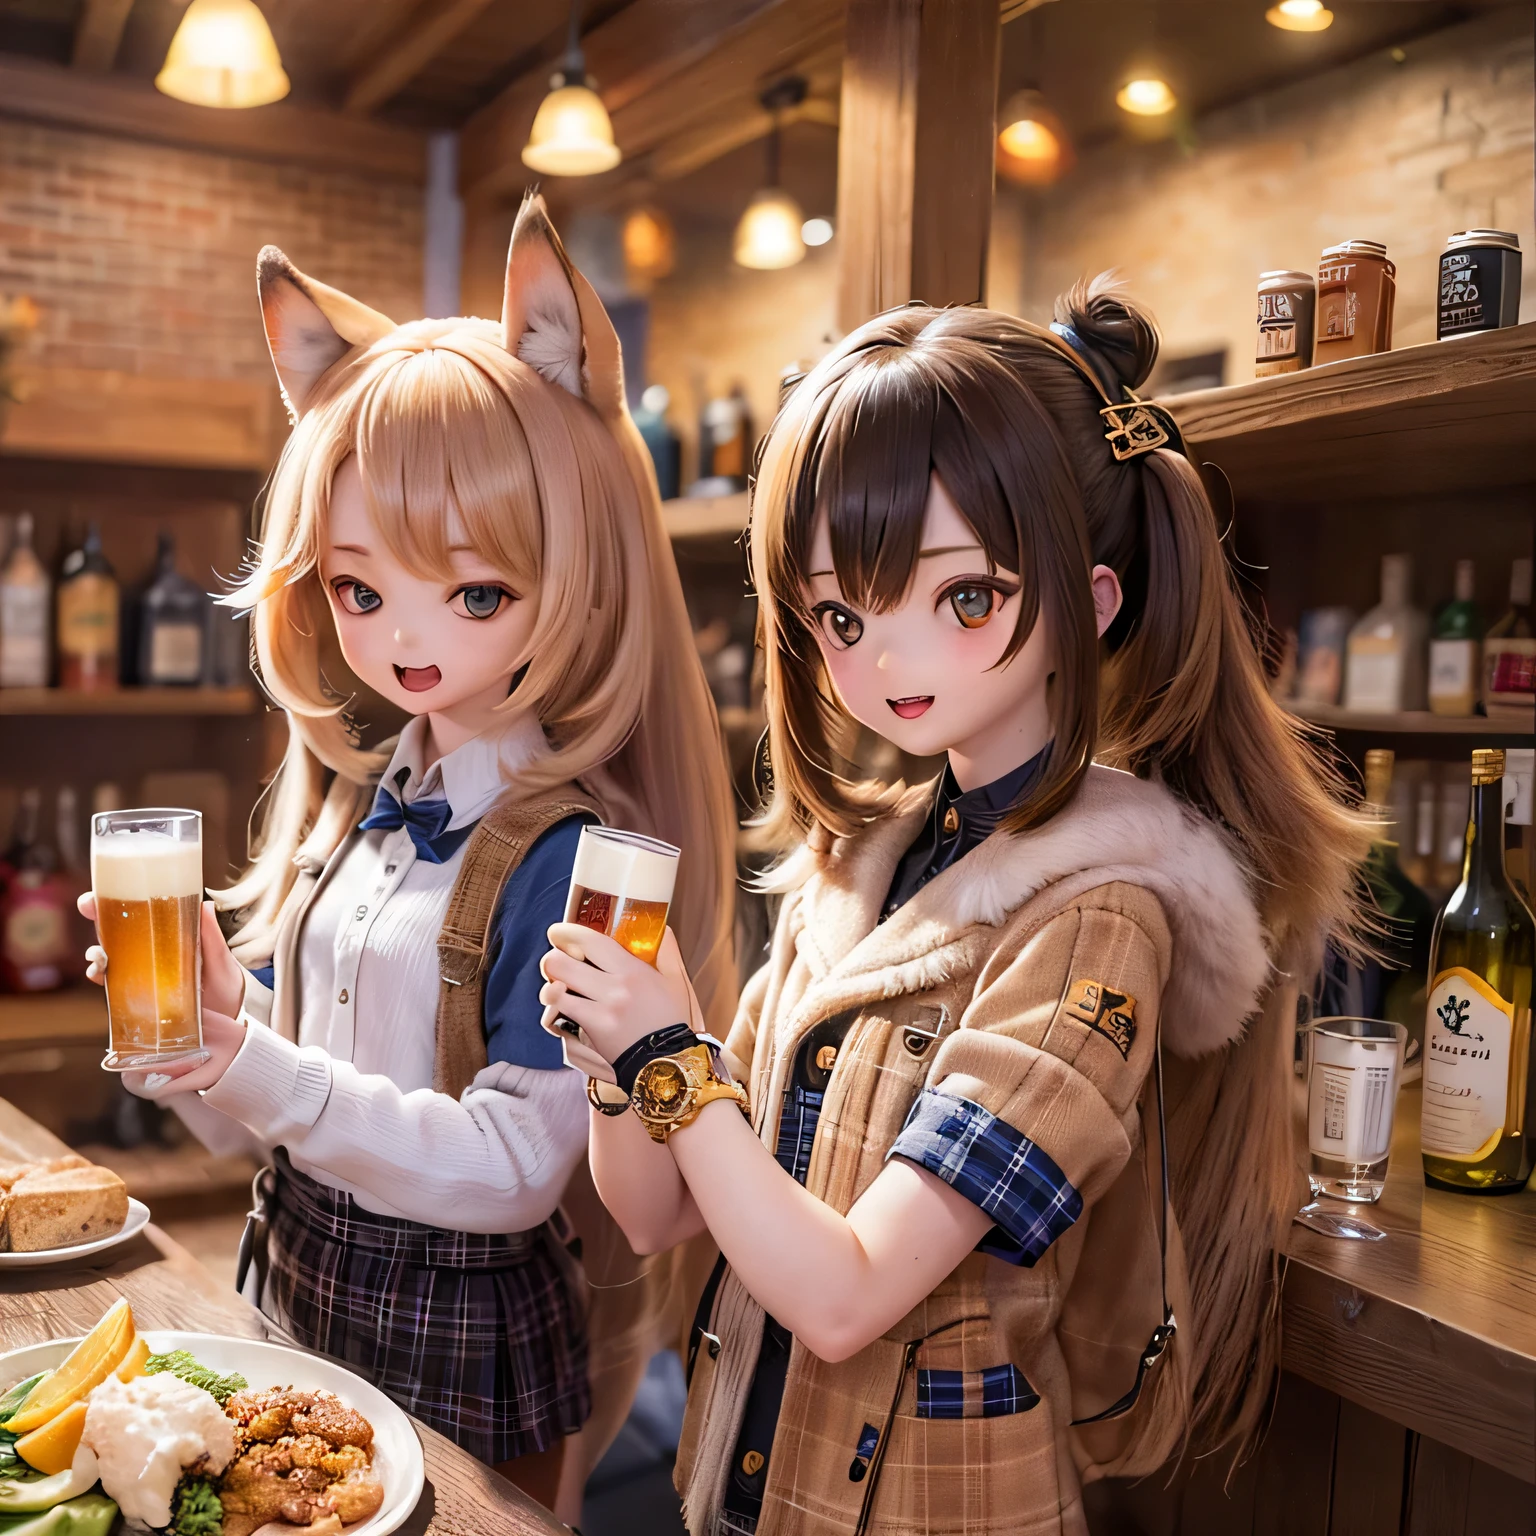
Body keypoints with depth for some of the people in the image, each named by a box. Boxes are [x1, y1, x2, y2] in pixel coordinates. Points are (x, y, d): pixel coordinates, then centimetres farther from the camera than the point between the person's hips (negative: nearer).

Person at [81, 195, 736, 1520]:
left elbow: (514, 1170, -24)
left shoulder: (570, 857, -22)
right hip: (305, 1290, 6)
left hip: (461, 1349, -6)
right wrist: (190, 1014, -15)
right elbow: (259, 1118, 5)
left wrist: (266, 1074, -31)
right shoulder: (345, 801, -1)